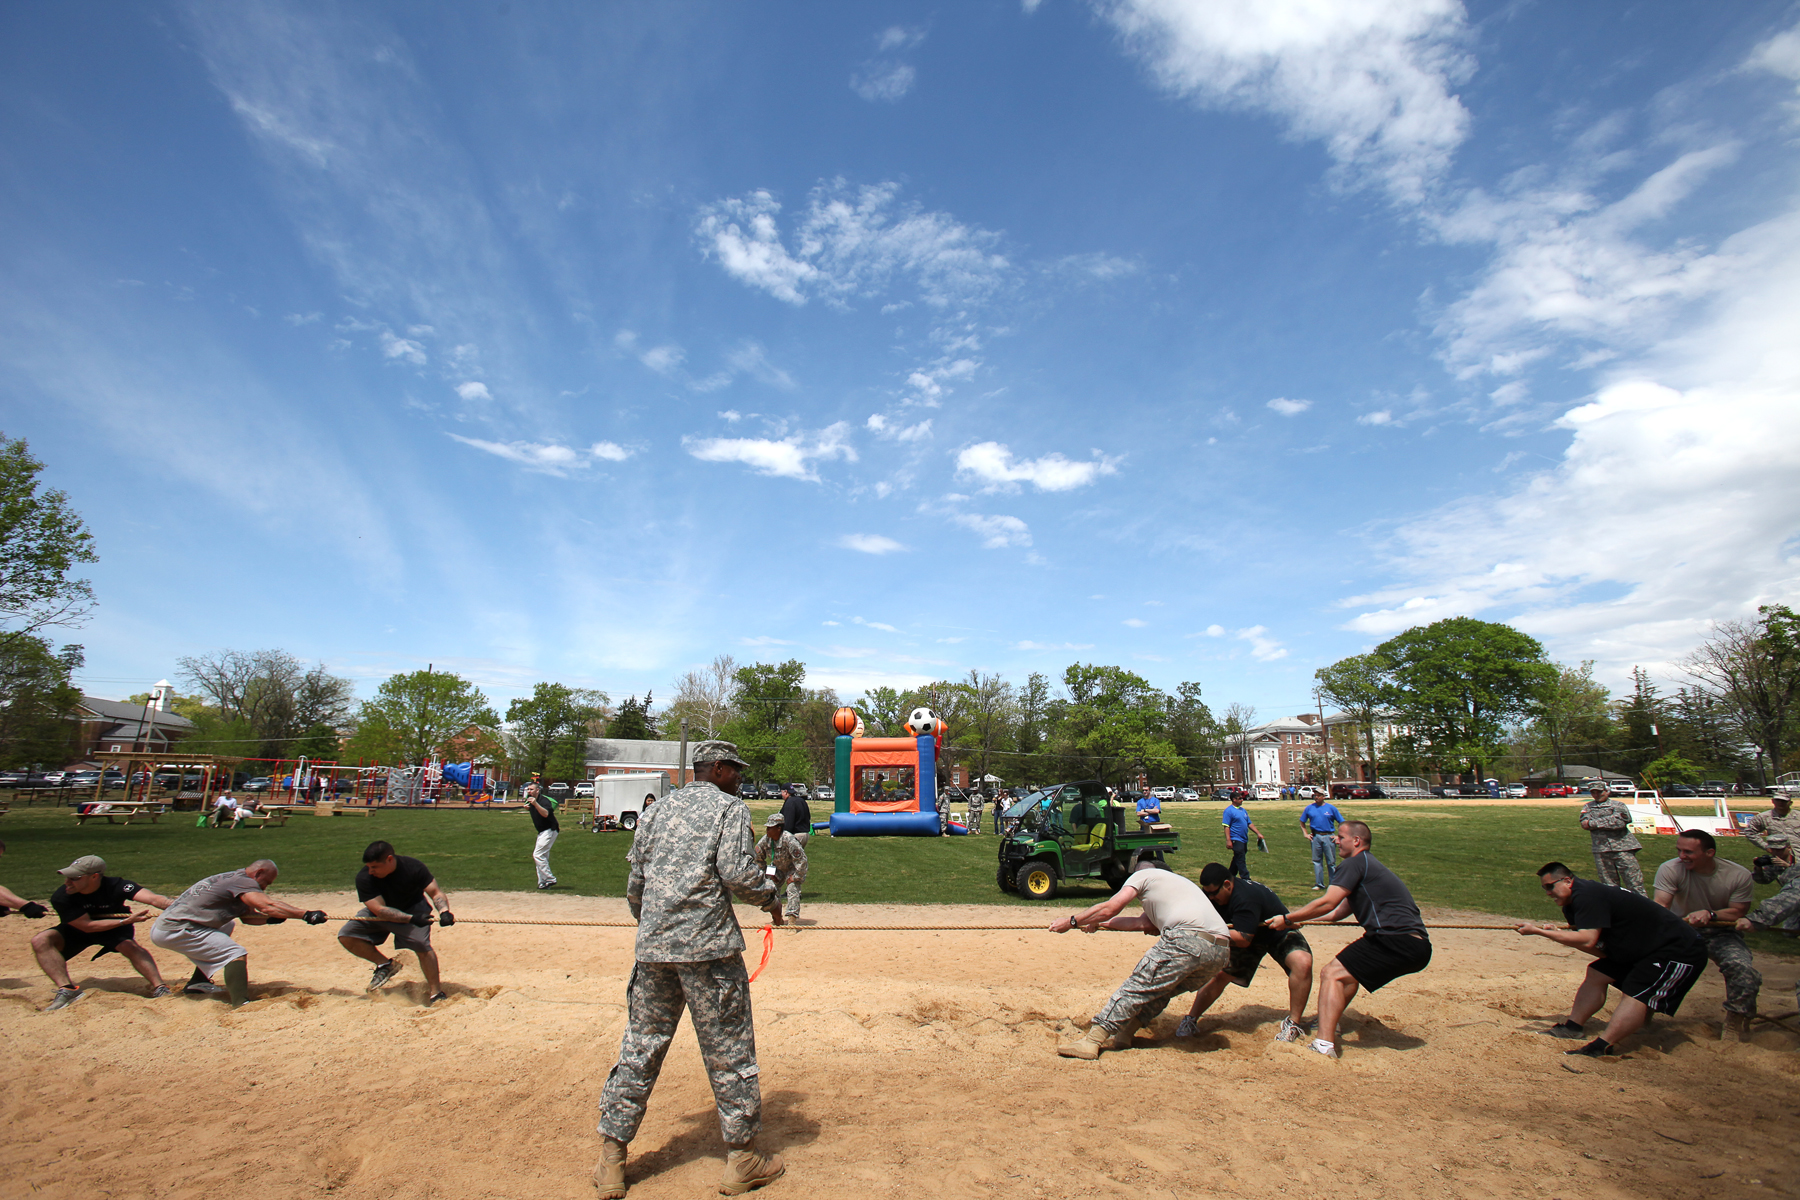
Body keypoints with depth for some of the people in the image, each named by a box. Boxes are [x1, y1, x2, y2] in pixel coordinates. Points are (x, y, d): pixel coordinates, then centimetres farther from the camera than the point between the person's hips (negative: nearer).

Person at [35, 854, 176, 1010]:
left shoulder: (115, 886, -32)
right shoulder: (61, 898, -27)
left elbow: (153, 899, -48)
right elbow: (87, 926, -27)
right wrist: (126, 921, -40)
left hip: (115, 927, -3)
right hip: (76, 931, 3)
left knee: (129, 945, -31)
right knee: (41, 940, -22)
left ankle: (159, 987, -34)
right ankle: (67, 989, -26)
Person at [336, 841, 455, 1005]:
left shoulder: (413, 867, -27)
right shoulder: (364, 877, -25)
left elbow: (435, 892, -25)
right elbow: (379, 910, -31)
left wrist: (444, 911, -46)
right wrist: (411, 918, -44)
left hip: (413, 908, -3)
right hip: (380, 912, 3)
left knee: (422, 945, -23)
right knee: (346, 936, -13)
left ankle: (436, 993, -10)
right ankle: (386, 964, 4)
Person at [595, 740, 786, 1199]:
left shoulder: (657, 810, 16)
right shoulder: (729, 807, -1)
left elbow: (635, 883, 18)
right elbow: (735, 870, -14)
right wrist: (770, 896, 3)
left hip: (653, 947, 6)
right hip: (707, 945, -6)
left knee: (639, 1049, 14)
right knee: (729, 1049, 6)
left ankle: (611, 1159, 20)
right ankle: (743, 1155, 16)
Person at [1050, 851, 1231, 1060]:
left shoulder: (1143, 874, 16)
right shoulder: (1177, 881, 38)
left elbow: (1109, 909, 5)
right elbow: (1144, 923, 37)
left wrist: (1071, 921, 14)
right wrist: (1099, 924, 44)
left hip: (1187, 939, -8)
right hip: (1221, 951, 8)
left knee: (1137, 985, -1)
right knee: (1161, 990, 21)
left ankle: (1091, 1041, -3)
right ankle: (1122, 1036, 18)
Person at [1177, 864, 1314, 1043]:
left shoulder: (1245, 898, -38)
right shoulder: (1211, 892, -15)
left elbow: (1243, 939, -40)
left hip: (1278, 932, -5)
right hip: (1246, 934, 6)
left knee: (1302, 962, -32)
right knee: (1219, 973, -9)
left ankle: (1293, 1023, -18)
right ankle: (1191, 1020, 1)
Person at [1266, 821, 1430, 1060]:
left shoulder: (1356, 863, -3)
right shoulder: (1370, 866, 27)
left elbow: (1327, 904, -12)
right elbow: (1337, 913, 28)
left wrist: (1287, 919, -4)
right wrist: (1297, 920, 26)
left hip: (1398, 942, -10)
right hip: (1416, 948, 10)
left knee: (1332, 974, -12)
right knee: (1350, 967, 30)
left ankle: (1324, 1045, -23)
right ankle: (1330, 1022, 31)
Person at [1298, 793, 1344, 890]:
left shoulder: (1331, 808, 0)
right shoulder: (1309, 808, 6)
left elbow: (1342, 823, 2)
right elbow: (1302, 822, 15)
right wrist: (1305, 834, 6)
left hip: (1329, 837, -2)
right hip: (1315, 837, 2)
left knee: (1331, 862, 2)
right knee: (1317, 861, 6)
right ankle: (1319, 884, 14)